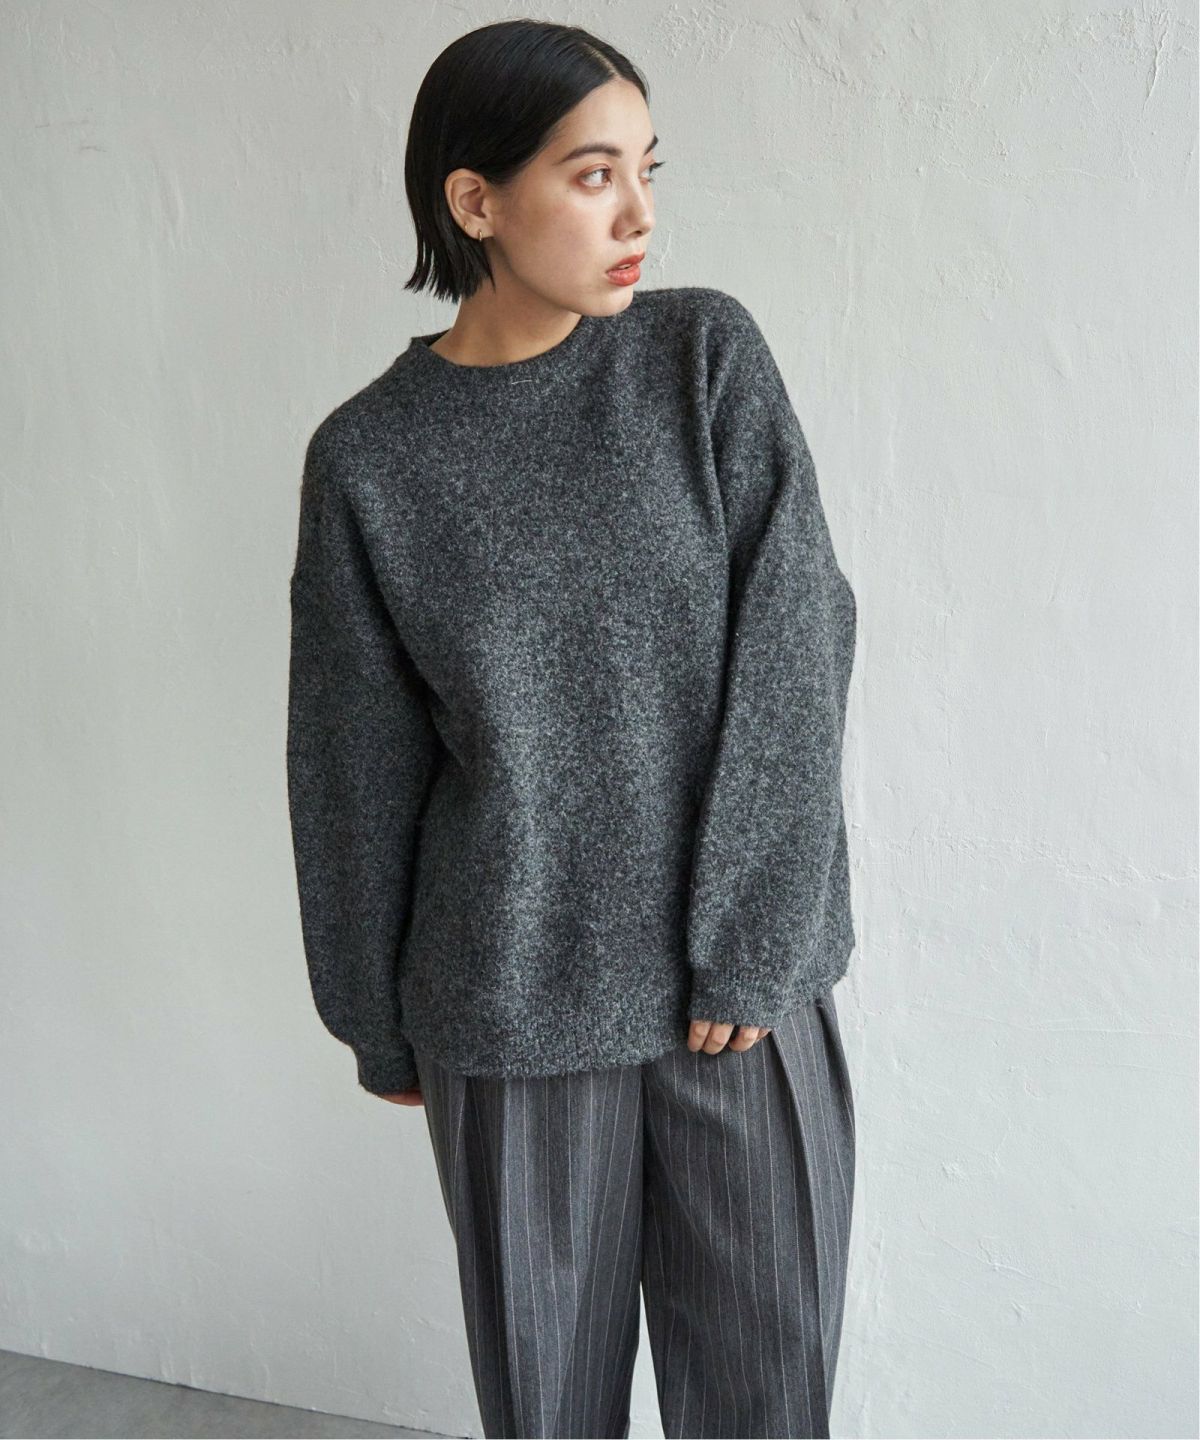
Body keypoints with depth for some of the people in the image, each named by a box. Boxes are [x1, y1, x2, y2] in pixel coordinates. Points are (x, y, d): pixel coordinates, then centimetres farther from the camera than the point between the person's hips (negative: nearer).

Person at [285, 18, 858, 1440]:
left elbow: (796, 650, -7)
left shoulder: (707, 354, -3)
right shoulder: (369, 459, -5)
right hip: (515, 1003, 0)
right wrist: (379, 1024, 8)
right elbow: (356, 775, 2)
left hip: (747, 978, 1)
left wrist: (751, 944, -10)